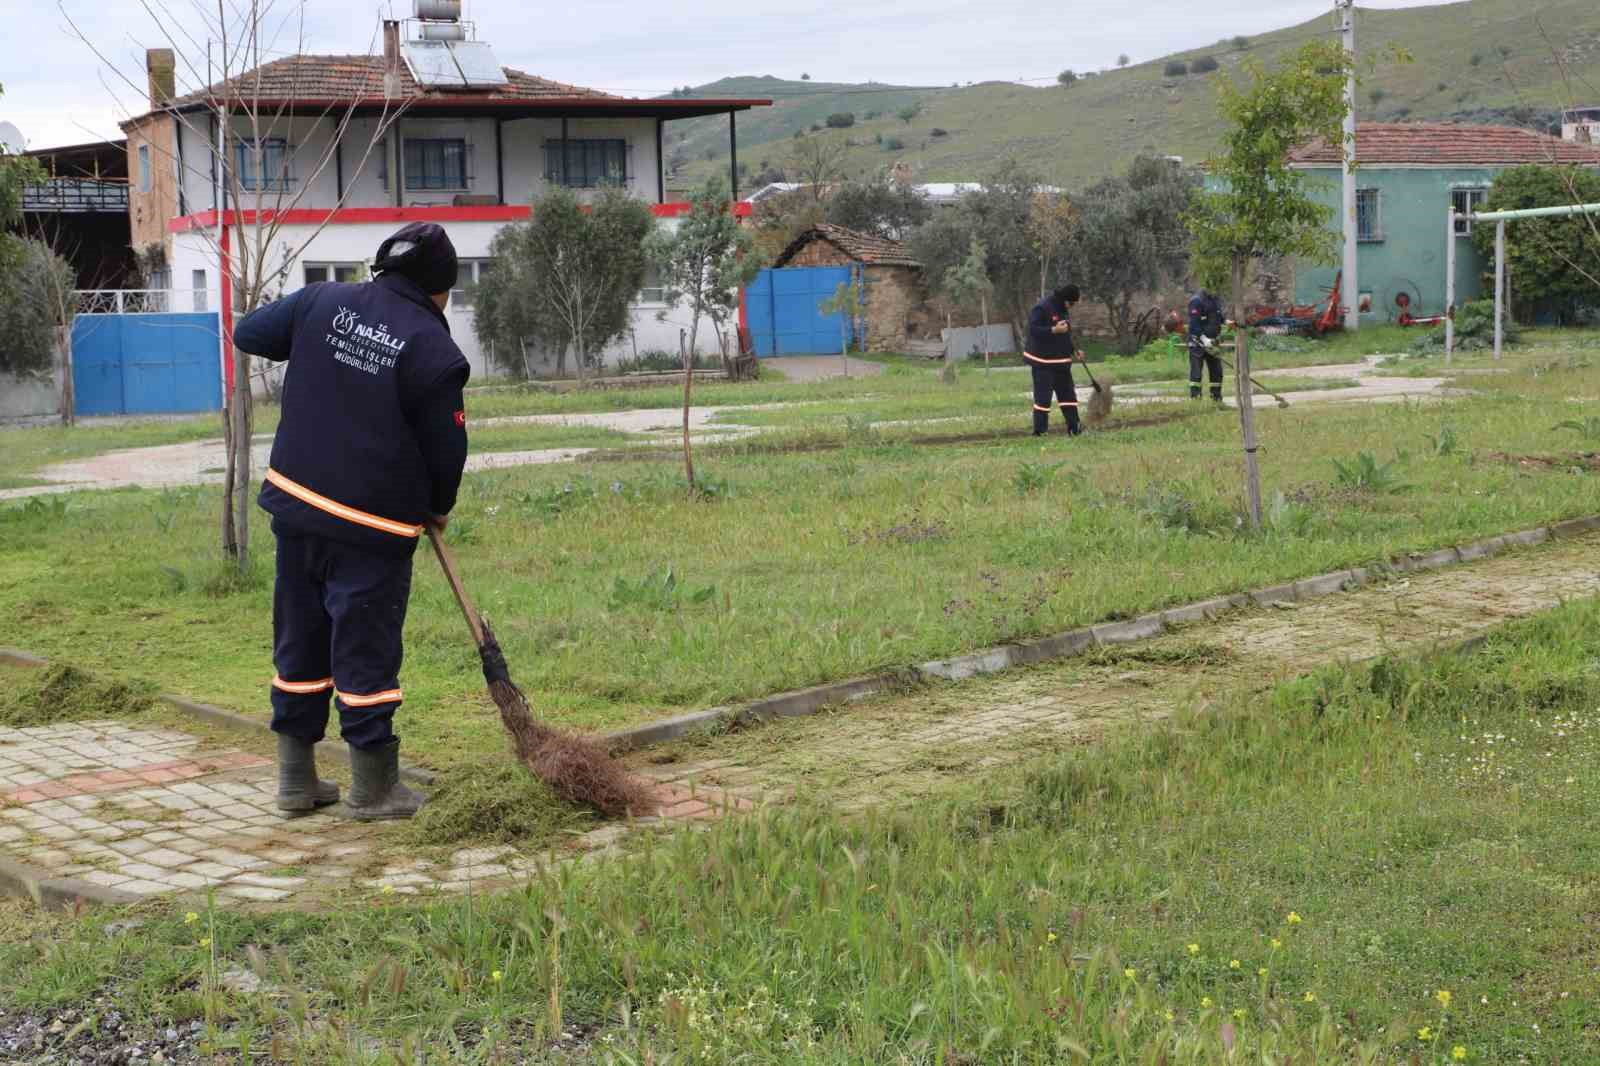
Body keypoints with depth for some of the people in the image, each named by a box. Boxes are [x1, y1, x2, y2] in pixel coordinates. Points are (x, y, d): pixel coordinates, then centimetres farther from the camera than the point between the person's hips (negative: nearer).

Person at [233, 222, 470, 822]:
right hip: (373, 525, -6)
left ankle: (297, 780, 24)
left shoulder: (322, 302, 3)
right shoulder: (434, 351, -11)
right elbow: (447, 450, -6)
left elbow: (249, 332, 15)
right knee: (367, 652, 2)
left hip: (295, 501, 6)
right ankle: (373, 789, 11)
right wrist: (438, 508, 13)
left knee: (300, 642, 14)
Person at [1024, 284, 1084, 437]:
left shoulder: (1063, 310, 13)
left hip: (1061, 361, 9)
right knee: (1043, 395, -6)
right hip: (1043, 361, -9)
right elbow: (1033, 330, -23)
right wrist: (1054, 330, -30)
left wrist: (1074, 349, 12)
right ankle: (1040, 430, 0)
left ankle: (1074, 428, 10)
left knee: (1067, 393, 7)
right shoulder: (1042, 308, -16)